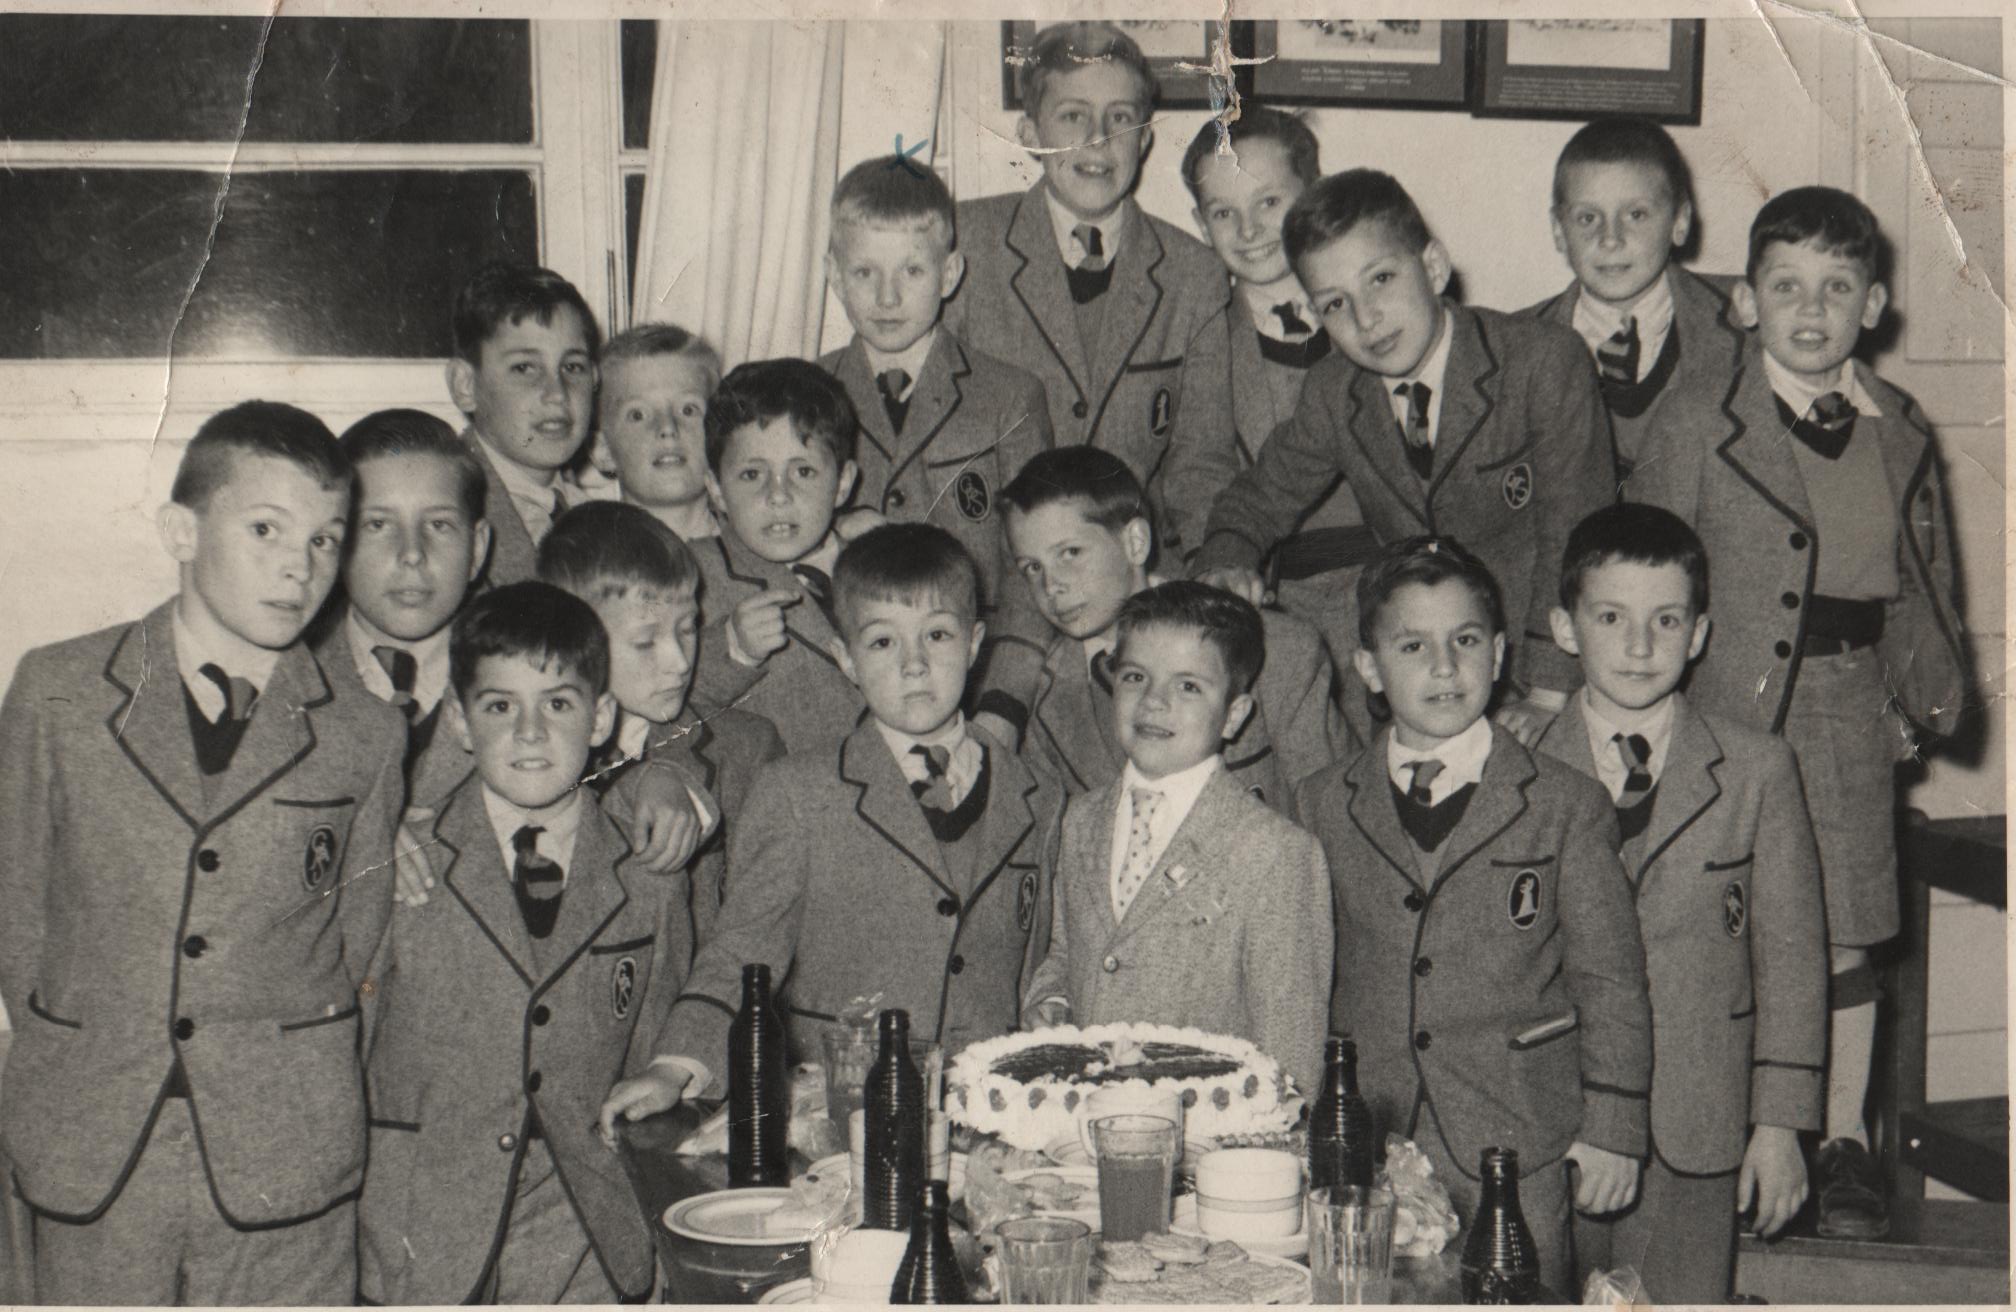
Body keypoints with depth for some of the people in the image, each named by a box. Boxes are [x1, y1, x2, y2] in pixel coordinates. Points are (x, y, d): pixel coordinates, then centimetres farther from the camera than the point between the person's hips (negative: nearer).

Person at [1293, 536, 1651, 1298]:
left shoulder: (1566, 806, 1)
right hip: (1366, 1147, 2)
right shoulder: (1321, 808, 6)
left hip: (1519, 1152, -1)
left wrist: (1611, 1128, 0)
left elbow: (1611, 982, 3)